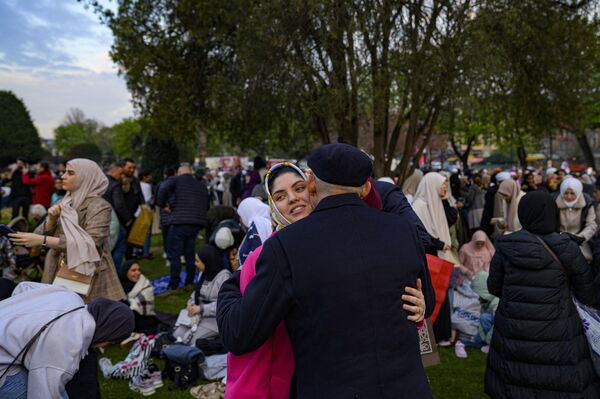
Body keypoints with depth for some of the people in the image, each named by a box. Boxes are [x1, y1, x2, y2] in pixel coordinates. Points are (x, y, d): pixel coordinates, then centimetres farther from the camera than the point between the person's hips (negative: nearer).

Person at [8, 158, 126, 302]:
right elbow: (42, 234, 8)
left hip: (87, 277, -6)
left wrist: (43, 240, -25)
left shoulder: (99, 206, -11)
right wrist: (51, 219, -11)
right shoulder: (65, 203, 9)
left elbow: (89, 243, -22)